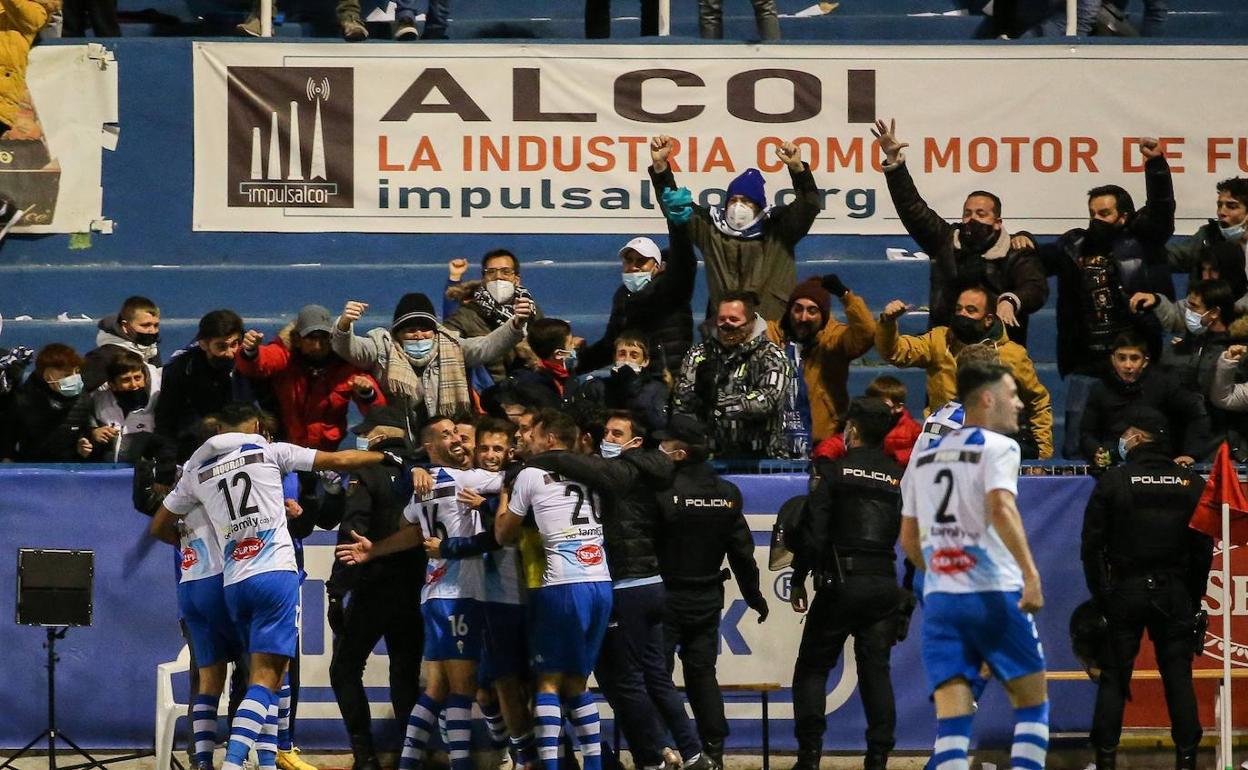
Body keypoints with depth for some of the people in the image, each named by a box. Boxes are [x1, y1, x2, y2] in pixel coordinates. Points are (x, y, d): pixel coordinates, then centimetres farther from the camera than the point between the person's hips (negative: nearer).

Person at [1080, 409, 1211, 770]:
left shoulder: (1113, 481, -5)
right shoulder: (1193, 484, 2)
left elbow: (1091, 545, -4)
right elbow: (1204, 547, 5)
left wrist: (1100, 594, 3)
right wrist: (1194, 598, 12)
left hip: (1124, 591, -2)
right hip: (1175, 592, 2)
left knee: (1114, 677, 3)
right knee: (1178, 678, 5)